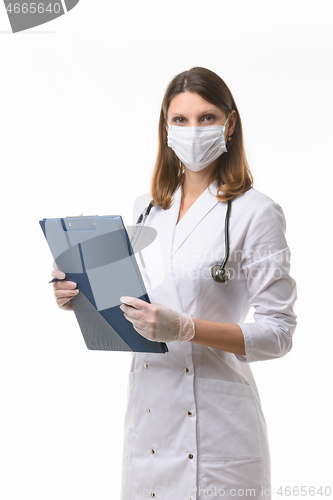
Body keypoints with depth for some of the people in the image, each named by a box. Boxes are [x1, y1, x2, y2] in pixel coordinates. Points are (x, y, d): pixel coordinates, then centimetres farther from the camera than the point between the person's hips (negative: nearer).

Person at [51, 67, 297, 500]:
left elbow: (278, 332, -10)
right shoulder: (146, 208, 11)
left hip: (217, 423, -4)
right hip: (149, 412, 5)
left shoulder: (256, 212, -7)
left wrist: (185, 328, -21)